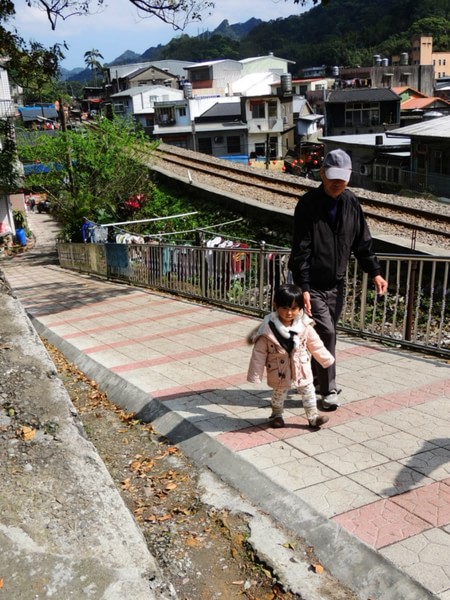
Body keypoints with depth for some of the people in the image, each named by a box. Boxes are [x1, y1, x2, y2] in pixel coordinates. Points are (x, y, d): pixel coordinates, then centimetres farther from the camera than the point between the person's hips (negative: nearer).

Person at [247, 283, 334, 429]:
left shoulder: (304, 326, -15)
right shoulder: (268, 329, -24)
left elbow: (315, 344, 0)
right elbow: (259, 352, -16)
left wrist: (326, 359, 7)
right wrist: (255, 375, -13)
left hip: (301, 367, 2)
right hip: (279, 370, -2)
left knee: (308, 391, 12)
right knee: (279, 393, 18)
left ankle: (313, 416, 28)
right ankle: (276, 415, 40)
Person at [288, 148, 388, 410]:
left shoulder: (351, 203, 2)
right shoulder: (308, 204, -14)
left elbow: (362, 242, 9)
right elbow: (301, 250, -16)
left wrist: (375, 272, 0)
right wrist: (303, 287, -22)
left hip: (337, 284, 5)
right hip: (313, 285, -5)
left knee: (326, 335, 14)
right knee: (327, 333, -9)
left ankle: (316, 379, 32)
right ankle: (328, 390, 3)